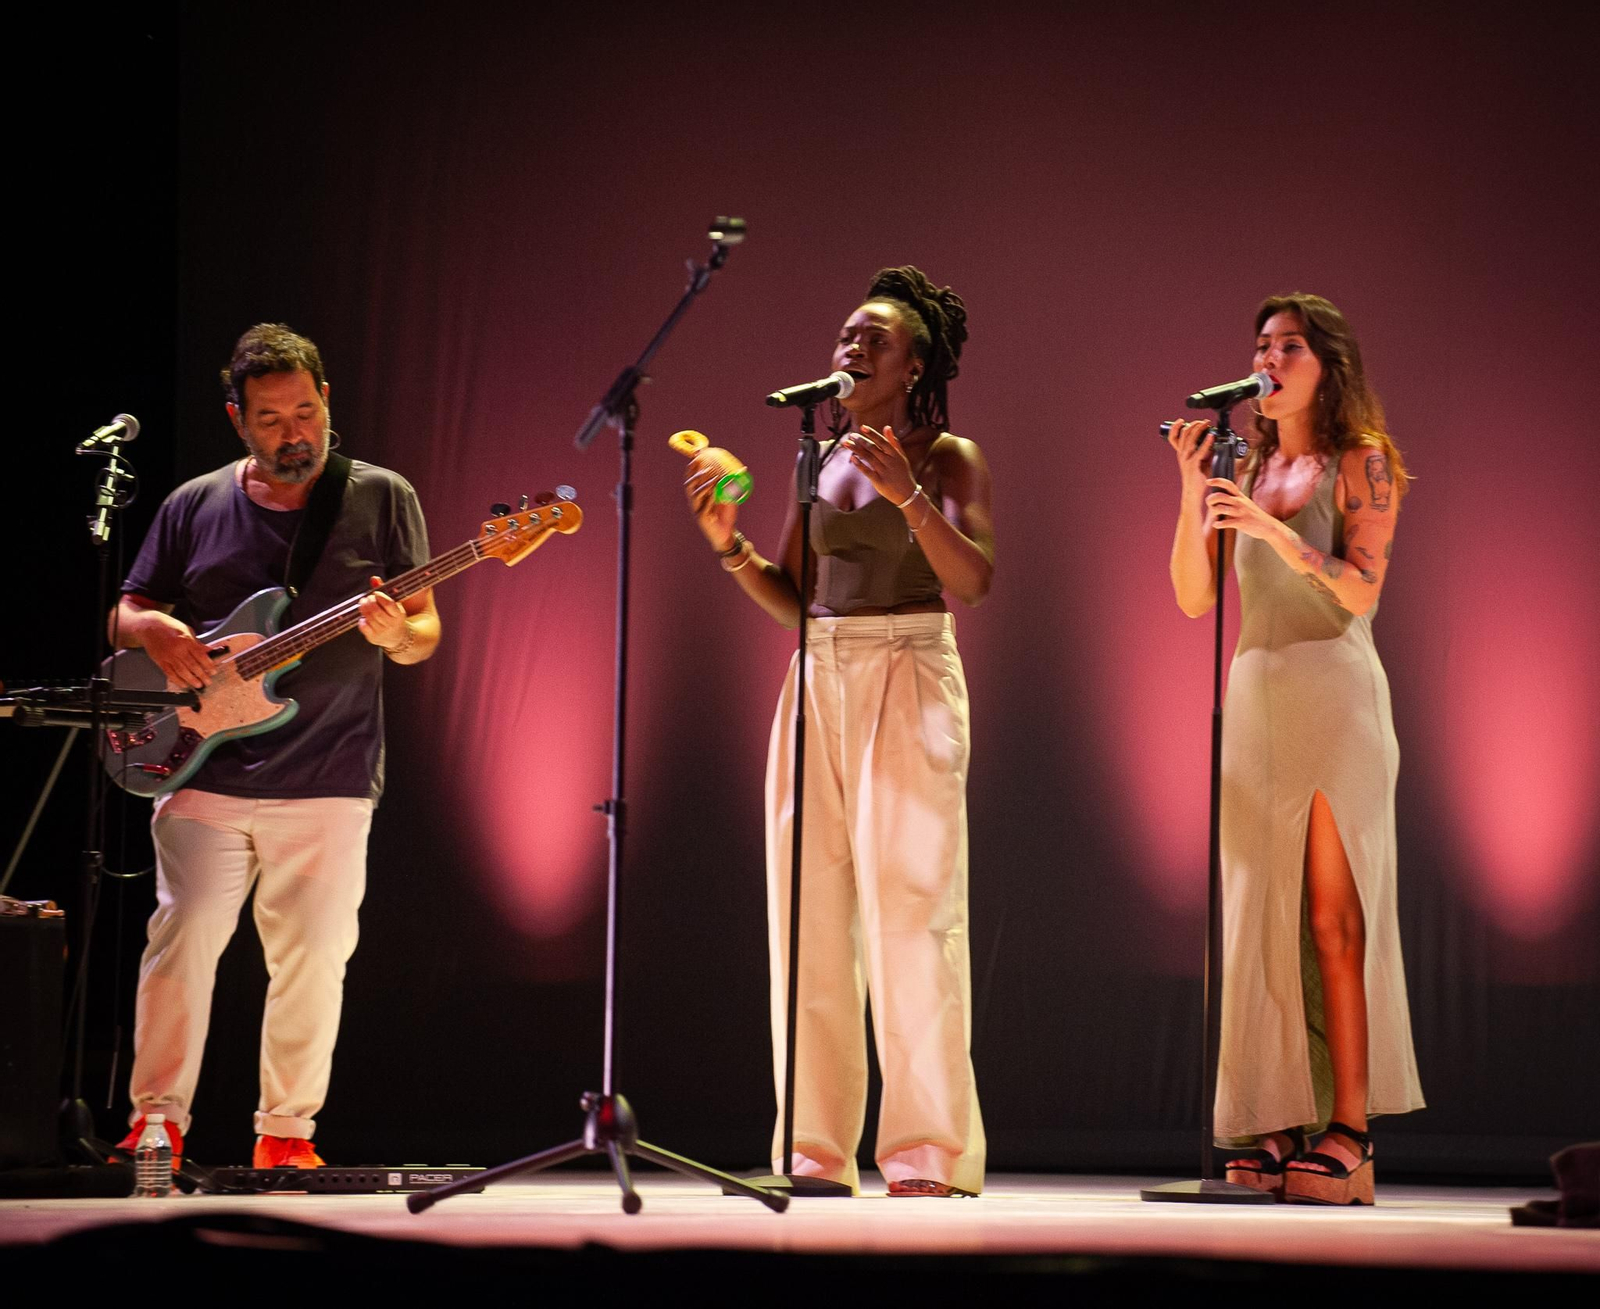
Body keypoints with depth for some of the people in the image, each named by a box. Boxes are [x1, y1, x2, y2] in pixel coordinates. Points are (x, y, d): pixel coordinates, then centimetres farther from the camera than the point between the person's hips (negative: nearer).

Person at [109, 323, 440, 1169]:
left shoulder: (381, 498, 5)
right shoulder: (193, 507, 9)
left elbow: (426, 631, 4)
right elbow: (122, 615, 15)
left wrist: (396, 634, -20)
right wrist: (154, 632, -9)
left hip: (328, 781, -1)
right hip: (206, 777, 1)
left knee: (312, 960, 0)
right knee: (182, 940, -6)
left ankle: (284, 1132, 11)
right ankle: (157, 1122, 4)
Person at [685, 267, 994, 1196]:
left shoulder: (948, 458, 2)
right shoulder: (820, 457, 17)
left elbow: (975, 578, -12)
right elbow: (794, 600, 16)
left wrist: (908, 494, -24)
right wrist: (731, 545, 0)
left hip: (909, 679, -6)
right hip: (817, 682, 6)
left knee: (908, 909, -11)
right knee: (809, 910, 0)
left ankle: (930, 1156, -10)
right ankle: (816, 1150, 3)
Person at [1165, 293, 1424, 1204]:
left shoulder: (1361, 465, 1)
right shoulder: (1248, 471, 16)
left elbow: (1360, 590, -11)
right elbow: (1194, 598, 8)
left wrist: (1269, 526, -20)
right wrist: (1194, 489, -3)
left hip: (1333, 697, -6)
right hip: (1255, 694, 6)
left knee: (1333, 920, -8)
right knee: (1261, 917, 1)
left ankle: (1349, 1131, -8)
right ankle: (1280, 1129, 3)